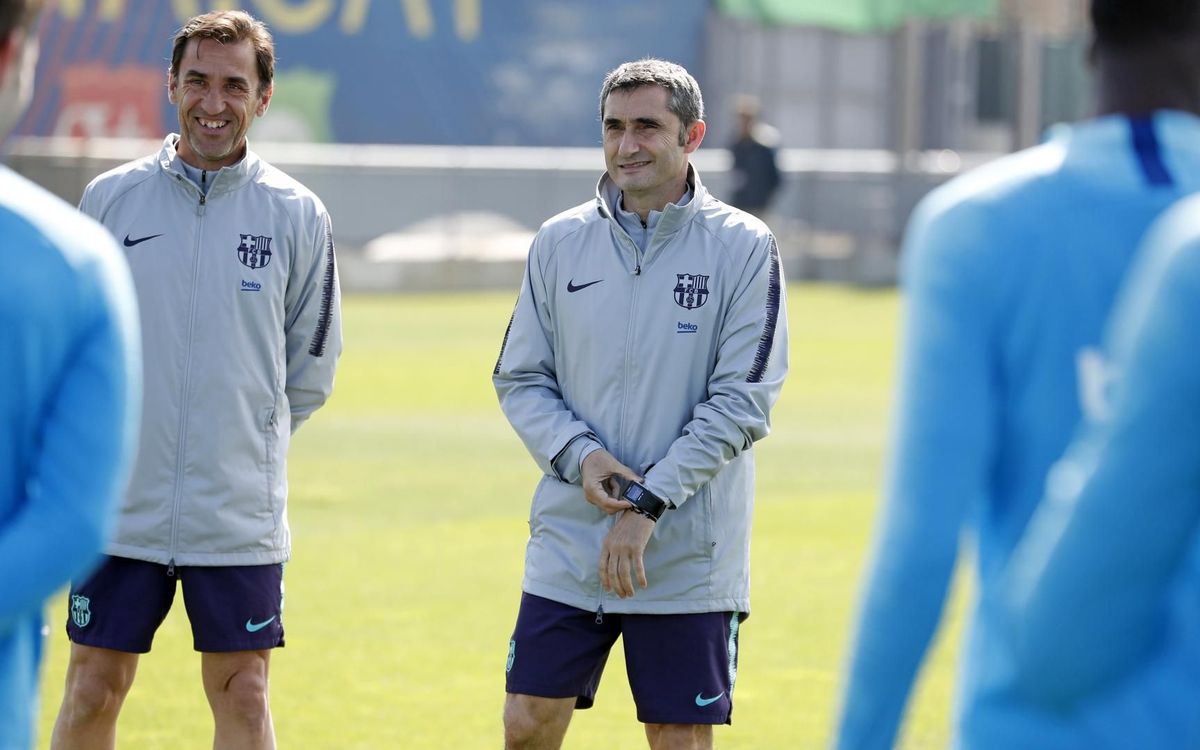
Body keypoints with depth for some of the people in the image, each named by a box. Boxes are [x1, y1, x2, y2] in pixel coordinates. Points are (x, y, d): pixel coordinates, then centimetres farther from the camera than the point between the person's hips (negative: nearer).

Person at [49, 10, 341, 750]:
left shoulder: (297, 215, 0)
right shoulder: (111, 198, 1)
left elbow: (310, 371, 10)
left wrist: (246, 440, 8)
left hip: (241, 516, 0)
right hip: (119, 509, 1)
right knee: (93, 690, 2)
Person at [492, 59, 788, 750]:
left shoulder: (744, 246, -5)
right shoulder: (559, 243, 6)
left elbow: (742, 403, -10)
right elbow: (520, 379, 8)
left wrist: (649, 502, -16)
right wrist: (579, 457, -11)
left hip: (688, 560, -3)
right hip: (566, 550, 3)